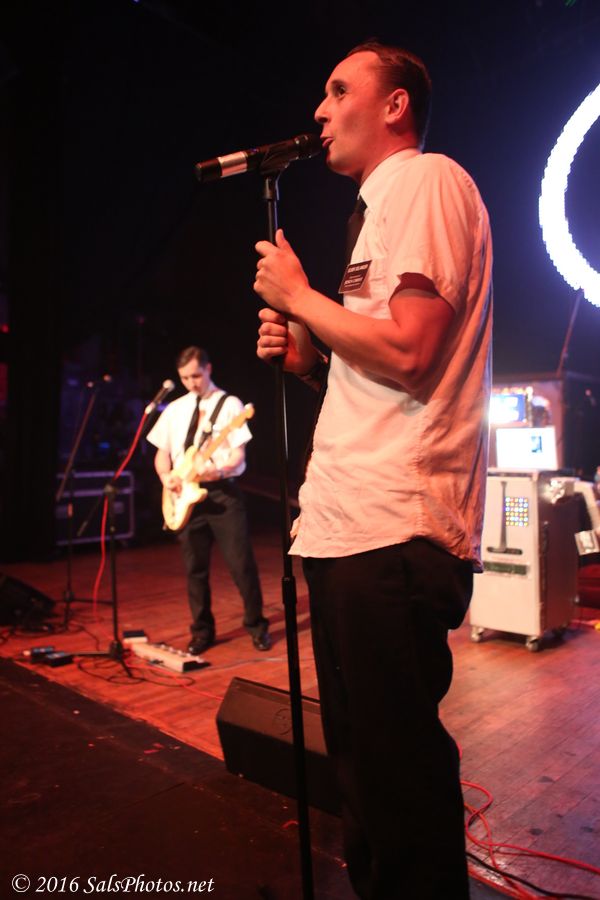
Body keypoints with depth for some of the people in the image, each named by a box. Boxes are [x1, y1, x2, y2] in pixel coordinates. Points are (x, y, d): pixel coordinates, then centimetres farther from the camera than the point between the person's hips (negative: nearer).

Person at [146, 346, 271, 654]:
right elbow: (162, 453, 16)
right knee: (195, 568, 8)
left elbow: (239, 454, -7)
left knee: (241, 564, -3)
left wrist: (220, 470, -27)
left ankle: (257, 626, 14)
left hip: (223, 492, -4)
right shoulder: (175, 409, 12)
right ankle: (202, 631, 22)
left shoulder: (230, 404, -1)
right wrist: (166, 476, -5)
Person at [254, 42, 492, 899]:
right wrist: (305, 357, 10)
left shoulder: (427, 180, -3)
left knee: (398, 773, 2)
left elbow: (406, 353, -18)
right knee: (362, 758, 20)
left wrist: (298, 295, -4)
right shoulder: (384, 204, 25)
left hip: (394, 532, -10)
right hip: (347, 525, 10)